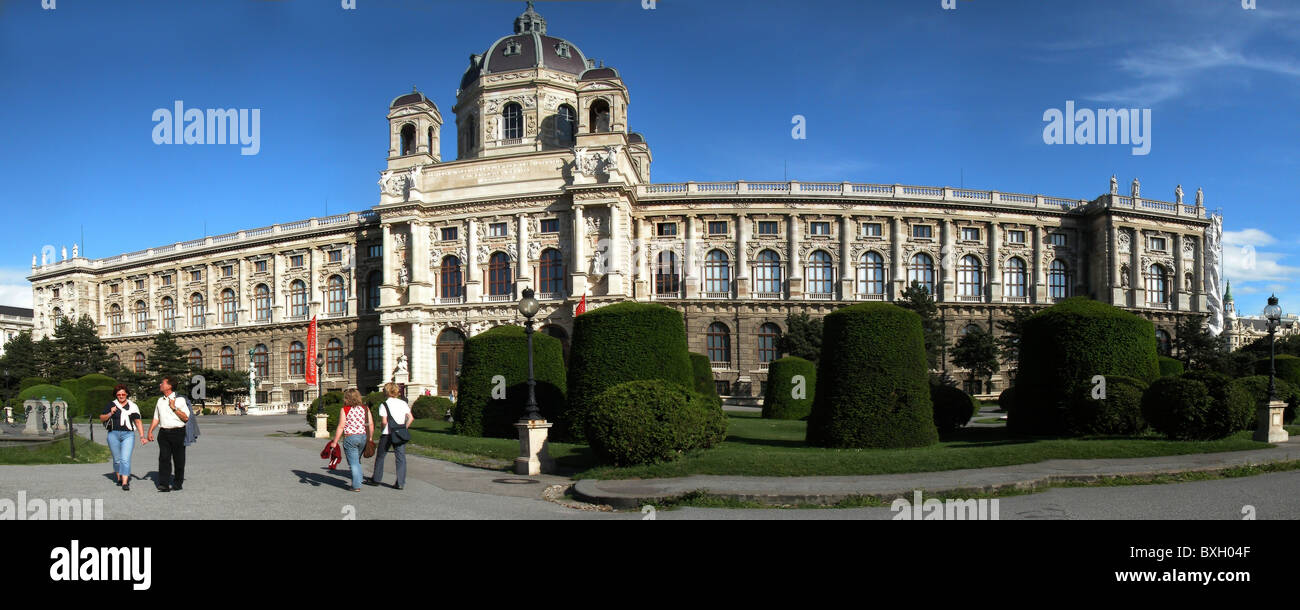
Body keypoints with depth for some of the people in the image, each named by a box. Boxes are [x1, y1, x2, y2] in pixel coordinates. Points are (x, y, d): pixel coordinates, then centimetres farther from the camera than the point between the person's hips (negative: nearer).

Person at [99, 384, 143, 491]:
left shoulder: (132, 406, 8)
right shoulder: (111, 405, 7)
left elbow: (138, 421, 10)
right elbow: (101, 418, 8)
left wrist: (142, 436, 5)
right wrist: (110, 414, -11)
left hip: (128, 435, -1)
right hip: (114, 435, 1)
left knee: (126, 459, -11)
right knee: (117, 459, 9)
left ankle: (125, 483, -15)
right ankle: (118, 478, 29)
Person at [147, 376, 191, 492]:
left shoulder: (179, 400, -1)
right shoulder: (160, 401, 16)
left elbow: (186, 418, -5)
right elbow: (156, 419, 21)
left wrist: (174, 408, -12)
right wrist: (150, 431, 10)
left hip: (177, 432, -4)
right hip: (164, 433, 4)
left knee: (179, 459, 2)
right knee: (164, 458, -5)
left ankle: (178, 483, 12)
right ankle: (163, 484, -7)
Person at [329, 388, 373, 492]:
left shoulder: (345, 410, -8)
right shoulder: (365, 408, 3)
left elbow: (341, 427, -11)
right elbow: (371, 424, 3)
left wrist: (334, 442, -6)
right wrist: (370, 439, 15)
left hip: (350, 438, -4)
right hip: (363, 437, 5)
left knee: (354, 463, 2)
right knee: (357, 461, 22)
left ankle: (356, 486, 2)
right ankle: (358, 481, 26)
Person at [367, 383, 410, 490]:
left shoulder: (384, 405, -6)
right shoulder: (403, 403, 5)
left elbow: (384, 421, -13)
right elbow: (410, 418, 1)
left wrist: (383, 429, 5)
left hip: (387, 434, -3)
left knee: (380, 457, 14)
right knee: (401, 458, 2)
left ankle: (376, 479, 25)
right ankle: (400, 483, -2)